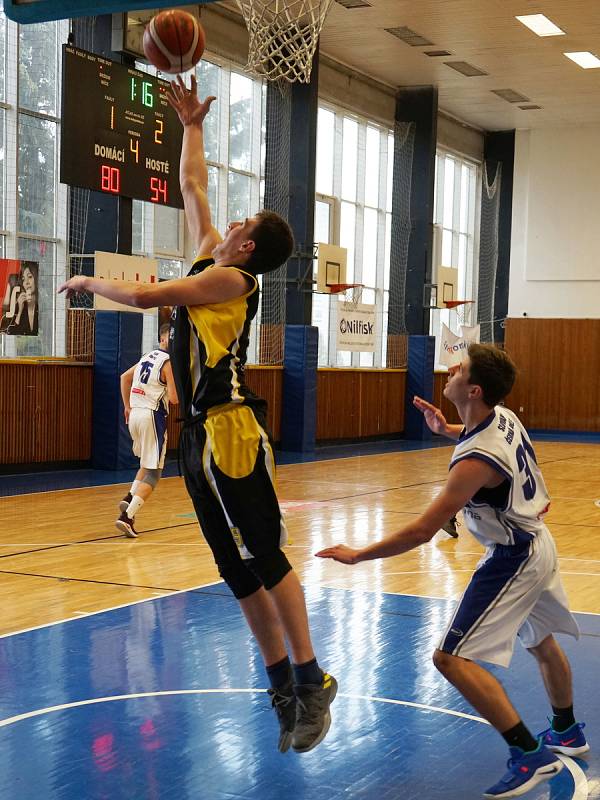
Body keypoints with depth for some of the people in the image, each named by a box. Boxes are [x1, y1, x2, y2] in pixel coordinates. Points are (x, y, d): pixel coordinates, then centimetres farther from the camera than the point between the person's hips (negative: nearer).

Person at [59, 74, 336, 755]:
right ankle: (283, 685, 15)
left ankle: (310, 680, -1)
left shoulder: (231, 277, -7)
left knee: (264, 558, -7)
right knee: (240, 569, 9)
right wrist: (192, 125, 30)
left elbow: (143, 295, -14)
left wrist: (88, 282, 2)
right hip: (202, 435, 9)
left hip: (231, 434, -9)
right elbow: (191, 186, 28)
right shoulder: (211, 259, 16)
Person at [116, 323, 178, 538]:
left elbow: (125, 377, 27)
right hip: (152, 415, -8)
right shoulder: (169, 362, -9)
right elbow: (174, 398, -15)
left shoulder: (147, 357, 16)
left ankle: (129, 498, 11)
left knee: (146, 464, 28)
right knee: (152, 472, -4)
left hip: (135, 414, 8)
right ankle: (127, 517, -16)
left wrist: (127, 406, 28)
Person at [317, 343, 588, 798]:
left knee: (453, 658, -13)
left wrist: (358, 555, -22)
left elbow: (423, 531, -29)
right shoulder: (503, 416, -5)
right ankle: (568, 734, 49)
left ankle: (531, 756, -11)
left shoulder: (476, 461, -30)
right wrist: (448, 429, 9)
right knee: (541, 641, 29)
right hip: (536, 542, 10)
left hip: (514, 559, -10)